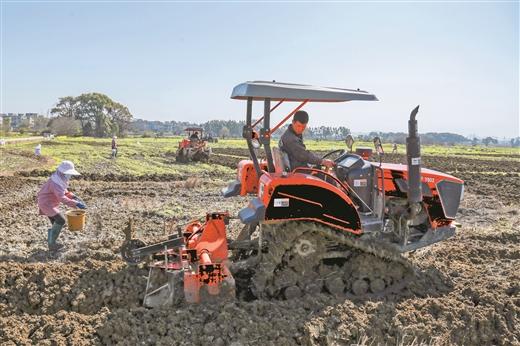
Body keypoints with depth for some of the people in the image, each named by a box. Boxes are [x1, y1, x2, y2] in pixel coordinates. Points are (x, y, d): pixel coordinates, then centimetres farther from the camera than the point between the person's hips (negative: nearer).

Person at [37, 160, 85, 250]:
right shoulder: (56, 183, -28)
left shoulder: (60, 180, 5)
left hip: (51, 204, 10)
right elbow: (62, 198, -40)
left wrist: (74, 197, -3)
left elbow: (64, 192, 15)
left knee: (56, 223, 12)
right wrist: (75, 203, -46)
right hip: (47, 204, -10)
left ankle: (51, 242, 22)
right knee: (60, 221, -15)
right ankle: (51, 243, -8)